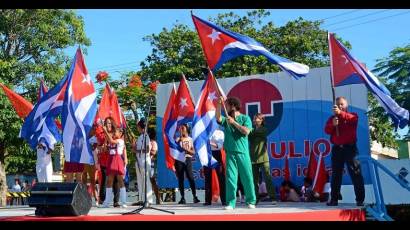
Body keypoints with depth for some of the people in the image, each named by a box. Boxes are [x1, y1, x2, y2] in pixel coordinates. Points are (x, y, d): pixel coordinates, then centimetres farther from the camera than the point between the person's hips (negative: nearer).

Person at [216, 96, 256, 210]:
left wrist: (234, 122, -12)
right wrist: (219, 104, -17)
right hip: (230, 153, 3)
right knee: (230, 178, -2)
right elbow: (218, 118, -9)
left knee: (247, 178, 3)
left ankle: (251, 201, 15)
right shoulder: (226, 119, 12)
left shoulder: (245, 118, 3)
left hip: (243, 153, -2)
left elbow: (246, 131, -12)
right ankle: (230, 203, 0)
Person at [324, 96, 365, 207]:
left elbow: (352, 119, -20)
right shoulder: (332, 118, 16)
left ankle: (360, 199, -4)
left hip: (349, 148, -3)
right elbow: (327, 130, 1)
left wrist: (340, 113, -37)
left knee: (356, 174, -5)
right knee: (336, 175, 5)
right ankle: (334, 199, 9)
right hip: (337, 149, 3)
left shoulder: (352, 115, 6)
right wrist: (332, 124, -22)